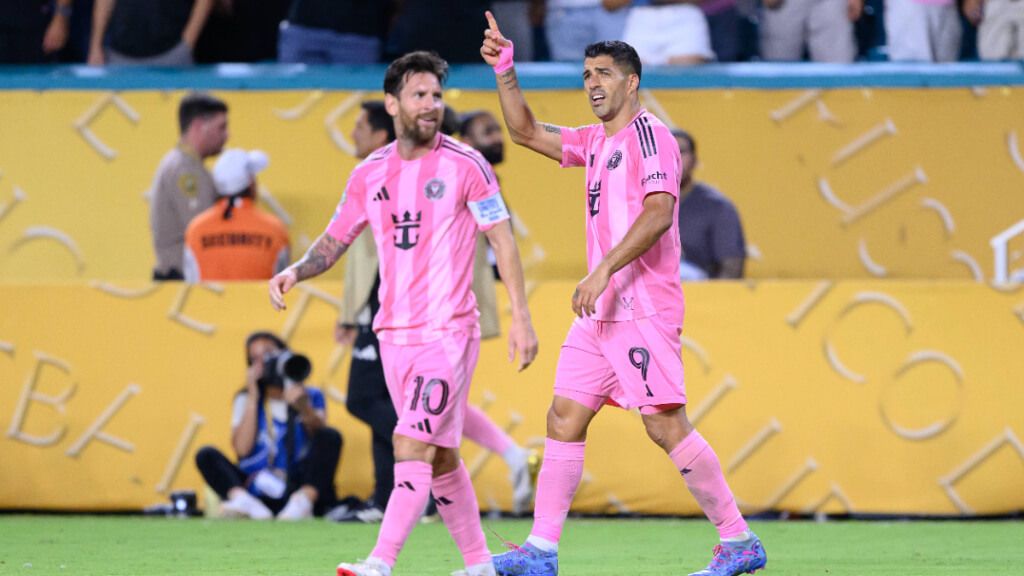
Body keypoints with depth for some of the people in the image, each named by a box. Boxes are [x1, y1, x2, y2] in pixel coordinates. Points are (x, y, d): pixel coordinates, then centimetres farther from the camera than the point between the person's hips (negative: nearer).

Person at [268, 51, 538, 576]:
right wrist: (294, 271, -2)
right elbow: (336, 238, 18)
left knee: (411, 445, -17)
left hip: (448, 331, -5)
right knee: (440, 457, 10)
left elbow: (502, 240, -3)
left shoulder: (464, 165, -5)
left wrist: (521, 316, -8)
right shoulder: (369, 173, 8)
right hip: (393, 332, 5)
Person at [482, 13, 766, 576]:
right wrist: (505, 72, 13)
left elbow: (658, 213, -20)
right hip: (601, 311, 9)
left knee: (665, 425, -10)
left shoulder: (648, 135, -9)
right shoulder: (595, 142, 18)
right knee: (564, 417, 4)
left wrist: (604, 271, -24)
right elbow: (527, 133, 26)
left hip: (644, 308, -9)